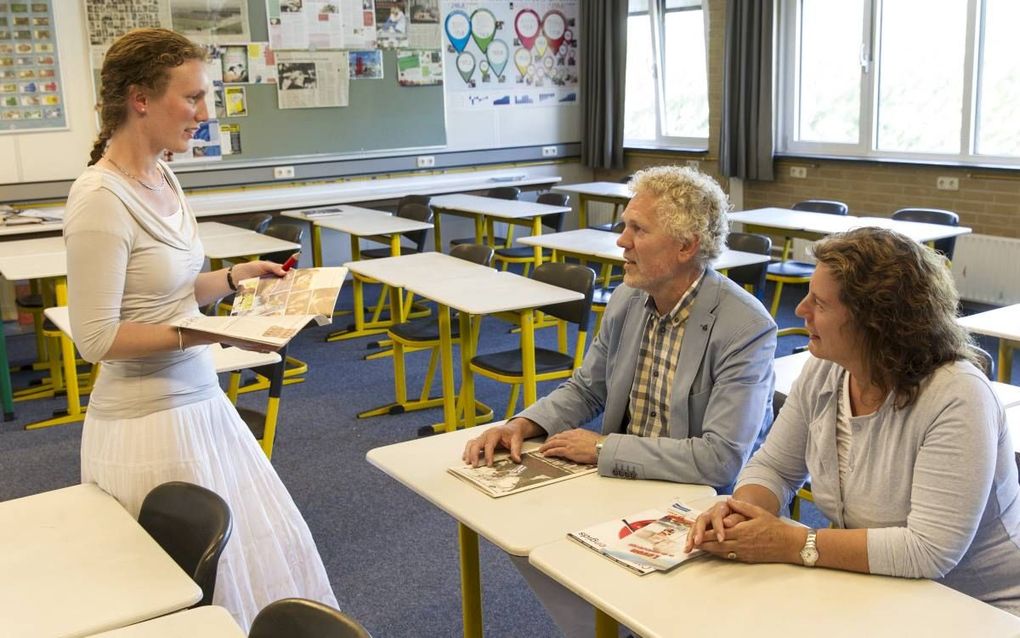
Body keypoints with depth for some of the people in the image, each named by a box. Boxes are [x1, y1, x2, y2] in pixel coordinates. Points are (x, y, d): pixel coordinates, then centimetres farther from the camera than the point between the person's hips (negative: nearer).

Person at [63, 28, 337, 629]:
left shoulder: (162, 178, 6)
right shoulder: (101, 198, -20)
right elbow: (97, 338, -19)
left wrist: (235, 276, 2)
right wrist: (204, 334, -26)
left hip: (199, 402, 9)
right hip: (150, 422, -9)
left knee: (260, 554, 19)